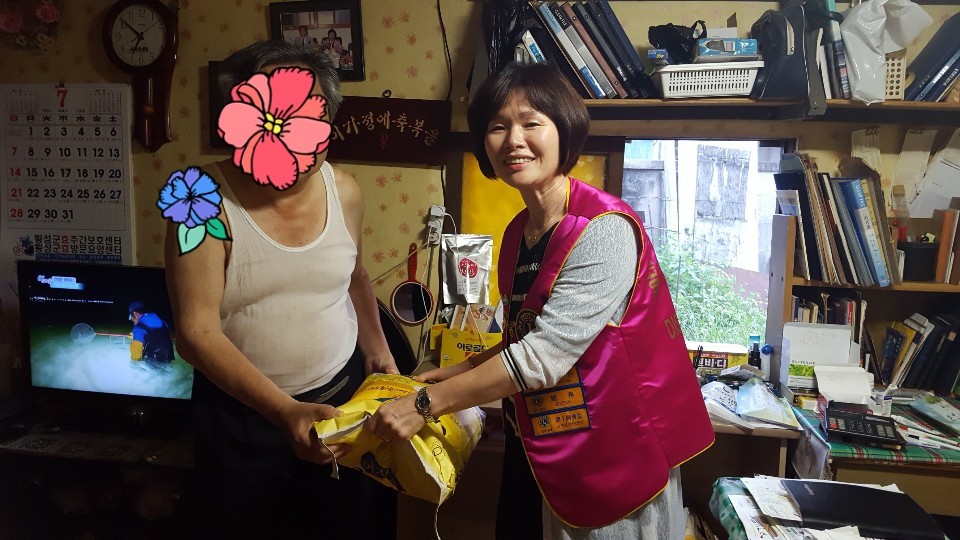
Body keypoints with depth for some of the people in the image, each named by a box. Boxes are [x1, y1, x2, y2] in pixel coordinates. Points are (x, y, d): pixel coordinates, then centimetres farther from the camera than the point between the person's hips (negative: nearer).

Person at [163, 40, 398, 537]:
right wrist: (286, 412, -29)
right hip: (242, 412, -3)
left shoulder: (343, 191, -6)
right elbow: (196, 332, -22)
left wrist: (376, 346, 11)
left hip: (342, 393, 3)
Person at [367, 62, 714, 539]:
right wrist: (465, 370, 4)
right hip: (536, 450, 7)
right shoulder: (519, 232, 3)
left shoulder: (605, 231, -22)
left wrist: (426, 404, -22)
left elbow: (545, 354, -27)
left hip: (611, 462, -7)